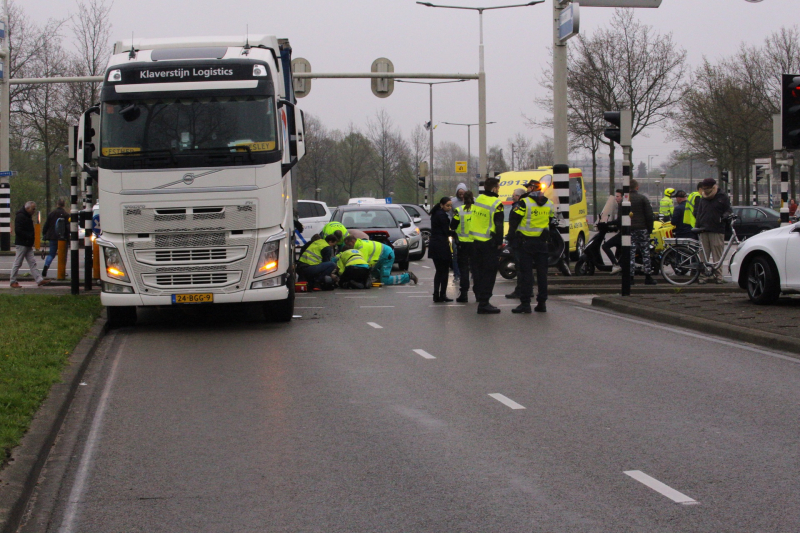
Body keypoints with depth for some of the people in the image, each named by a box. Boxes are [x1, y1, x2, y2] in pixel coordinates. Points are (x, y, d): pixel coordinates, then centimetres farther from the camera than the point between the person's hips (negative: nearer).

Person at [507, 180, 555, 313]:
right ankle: (542, 303, 10)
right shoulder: (549, 204, 7)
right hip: (542, 242, 4)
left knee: (526, 272, -3)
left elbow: (514, 219, -9)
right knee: (542, 272, 9)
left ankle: (525, 303, -6)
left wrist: (512, 235, 4)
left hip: (526, 242, -4)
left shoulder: (524, 203, -11)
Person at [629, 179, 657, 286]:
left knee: (630, 253, 1)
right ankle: (648, 277, 1)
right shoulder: (643, 198, 0)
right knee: (645, 253, 4)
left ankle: (630, 277, -4)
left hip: (629, 230, 1)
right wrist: (650, 229, 5)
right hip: (642, 228, -1)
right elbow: (649, 215, -2)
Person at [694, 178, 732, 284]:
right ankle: (703, 275, 2)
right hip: (704, 230, 4)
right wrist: (697, 226, 16)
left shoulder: (722, 197, 5)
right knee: (703, 255, 0)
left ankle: (718, 276, -1)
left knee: (717, 255, -5)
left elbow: (728, 210, 7)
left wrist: (725, 216, -15)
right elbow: (698, 212, 24)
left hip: (717, 231, -4)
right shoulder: (702, 198, 19)